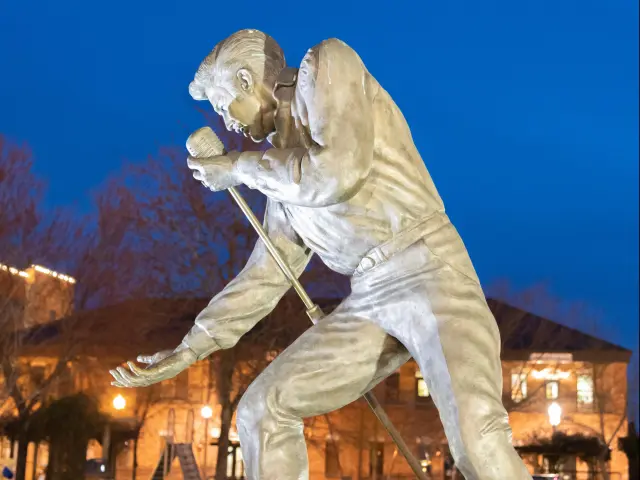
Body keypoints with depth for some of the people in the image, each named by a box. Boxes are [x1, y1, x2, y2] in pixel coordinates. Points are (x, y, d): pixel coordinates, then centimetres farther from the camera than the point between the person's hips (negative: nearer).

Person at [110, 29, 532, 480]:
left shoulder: (328, 64, 0)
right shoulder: (286, 167, 22)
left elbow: (339, 173, -18)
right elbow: (264, 276, 24)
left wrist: (239, 167, -3)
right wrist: (185, 352, 22)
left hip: (429, 273, -9)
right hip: (370, 300, 9)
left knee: (475, 432, -31)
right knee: (262, 409, 5)